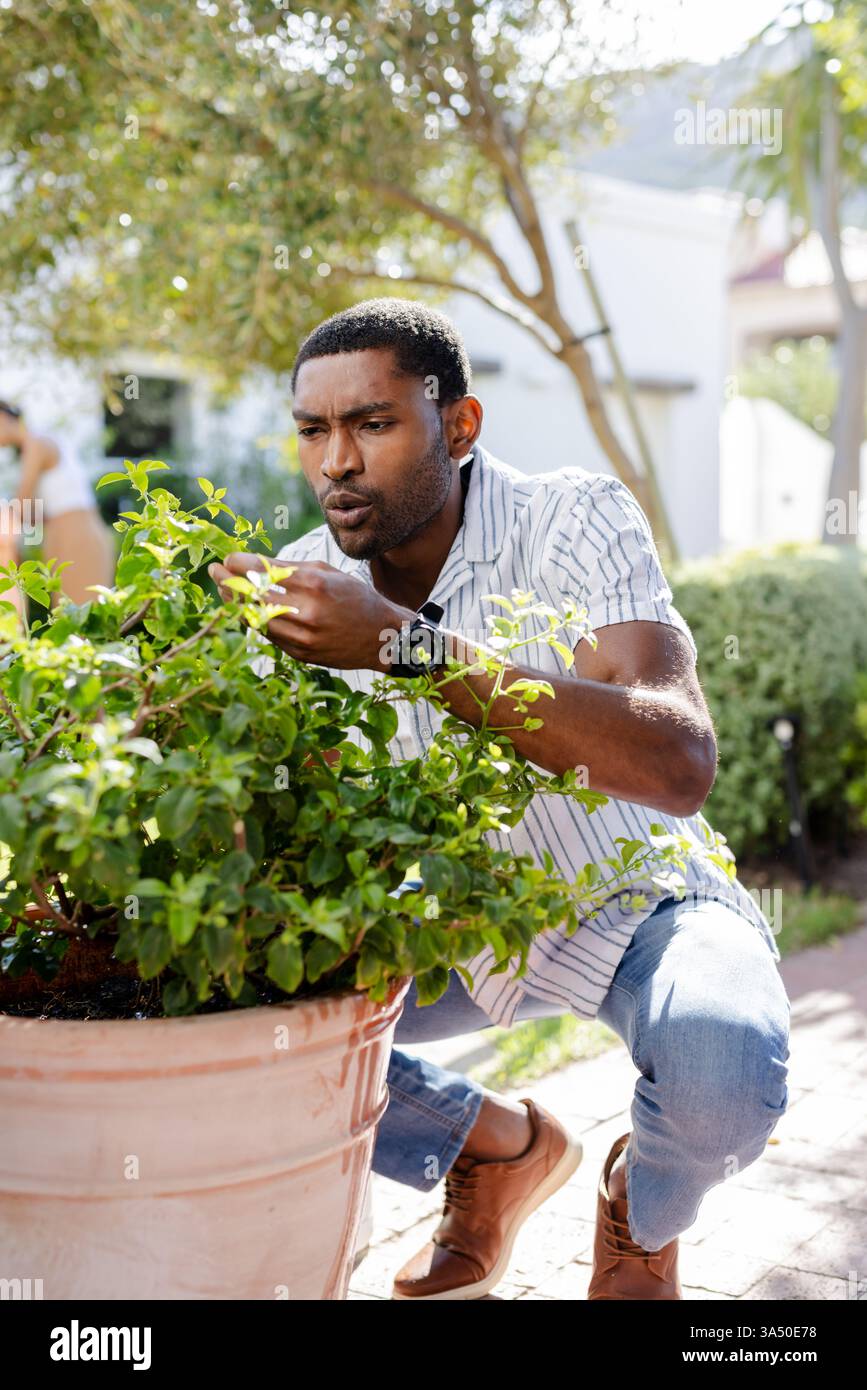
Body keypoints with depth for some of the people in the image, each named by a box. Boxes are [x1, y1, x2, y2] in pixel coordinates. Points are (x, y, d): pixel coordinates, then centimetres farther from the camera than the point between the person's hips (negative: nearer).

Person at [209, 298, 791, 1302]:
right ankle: (501, 1146, 14)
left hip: (640, 901, -4)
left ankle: (643, 1206, 6)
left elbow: (680, 764, -40)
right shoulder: (310, 581, -10)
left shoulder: (577, 522, -24)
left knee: (723, 1072, -35)